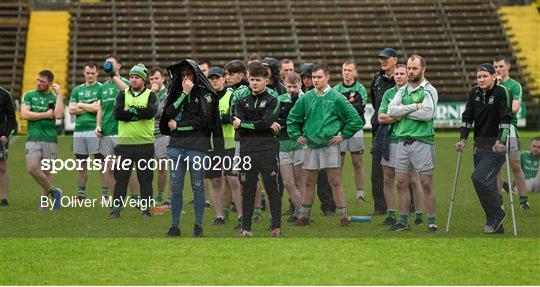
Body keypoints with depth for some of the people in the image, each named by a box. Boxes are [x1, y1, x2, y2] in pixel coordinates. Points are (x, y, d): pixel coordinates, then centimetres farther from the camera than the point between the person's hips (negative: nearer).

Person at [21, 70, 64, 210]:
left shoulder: (54, 98, 7)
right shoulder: (29, 96, 9)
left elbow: (58, 115, -11)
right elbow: (24, 114, -4)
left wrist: (59, 95, -8)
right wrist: (46, 115, -4)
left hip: (50, 139, 0)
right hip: (33, 139, 0)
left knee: (46, 172, 1)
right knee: (32, 168, -16)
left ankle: (44, 201, 12)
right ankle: (53, 191, 0)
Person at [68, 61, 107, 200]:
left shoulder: (101, 88, 0)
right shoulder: (77, 90, 16)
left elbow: (98, 107, -12)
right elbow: (71, 109, 6)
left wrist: (81, 105, 0)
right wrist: (90, 107, -4)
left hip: (94, 130, -5)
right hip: (79, 130, 5)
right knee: (81, 163, 10)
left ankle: (105, 194, -3)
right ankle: (81, 194, 16)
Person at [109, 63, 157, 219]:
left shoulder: (150, 95, 5)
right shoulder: (123, 94, 10)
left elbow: (151, 112, -15)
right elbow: (117, 114, -6)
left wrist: (129, 110, -11)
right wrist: (139, 113, -11)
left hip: (145, 143, -1)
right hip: (124, 143, 1)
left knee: (145, 178, 3)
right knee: (121, 177, 3)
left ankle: (146, 208, 10)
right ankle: (116, 208, 7)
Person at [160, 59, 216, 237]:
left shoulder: (204, 94, 1)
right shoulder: (177, 92, 15)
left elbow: (204, 119, -9)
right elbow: (169, 112, -1)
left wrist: (178, 126, -6)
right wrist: (184, 93, -7)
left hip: (197, 144, -4)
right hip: (176, 145, 4)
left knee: (197, 186, 2)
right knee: (176, 187, 3)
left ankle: (198, 226, 9)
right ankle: (175, 225, 8)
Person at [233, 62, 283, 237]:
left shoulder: (272, 101, 5)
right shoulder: (242, 102, 14)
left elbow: (265, 122, -11)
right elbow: (238, 127, -1)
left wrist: (243, 124, -4)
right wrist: (266, 125, -8)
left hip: (268, 150, -3)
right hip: (247, 150, 3)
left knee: (273, 188, -2)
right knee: (248, 190, 6)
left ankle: (276, 227, 2)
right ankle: (246, 227, 10)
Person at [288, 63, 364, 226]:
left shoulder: (336, 98, -4)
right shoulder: (306, 98, 5)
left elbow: (355, 119, -1)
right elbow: (292, 118, 19)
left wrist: (343, 135, -2)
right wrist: (296, 135, 11)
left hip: (329, 145, -3)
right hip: (310, 145, 3)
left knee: (335, 182, -3)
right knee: (309, 182, 9)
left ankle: (343, 216, 2)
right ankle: (305, 216, 16)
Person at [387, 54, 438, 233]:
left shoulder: (429, 90, -2)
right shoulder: (402, 91, 14)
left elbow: (427, 113, -18)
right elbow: (391, 110, 0)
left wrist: (403, 111, -7)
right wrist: (415, 107, -10)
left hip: (422, 141, -5)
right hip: (402, 141, 5)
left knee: (426, 184, -3)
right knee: (401, 183, 6)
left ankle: (431, 222, 2)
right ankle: (404, 221, 15)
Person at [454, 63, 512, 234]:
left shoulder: (500, 92, -8)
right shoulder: (474, 93, 10)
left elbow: (505, 118, -13)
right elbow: (467, 117, 12)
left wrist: (500, 141, -21)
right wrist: (463, 139, 3)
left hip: (496, 145, -6)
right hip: (480, 144, 6)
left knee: (479, 178, -20)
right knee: (488, 183, 6)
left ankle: (495, 216, -8)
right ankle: (497, 226, 12)